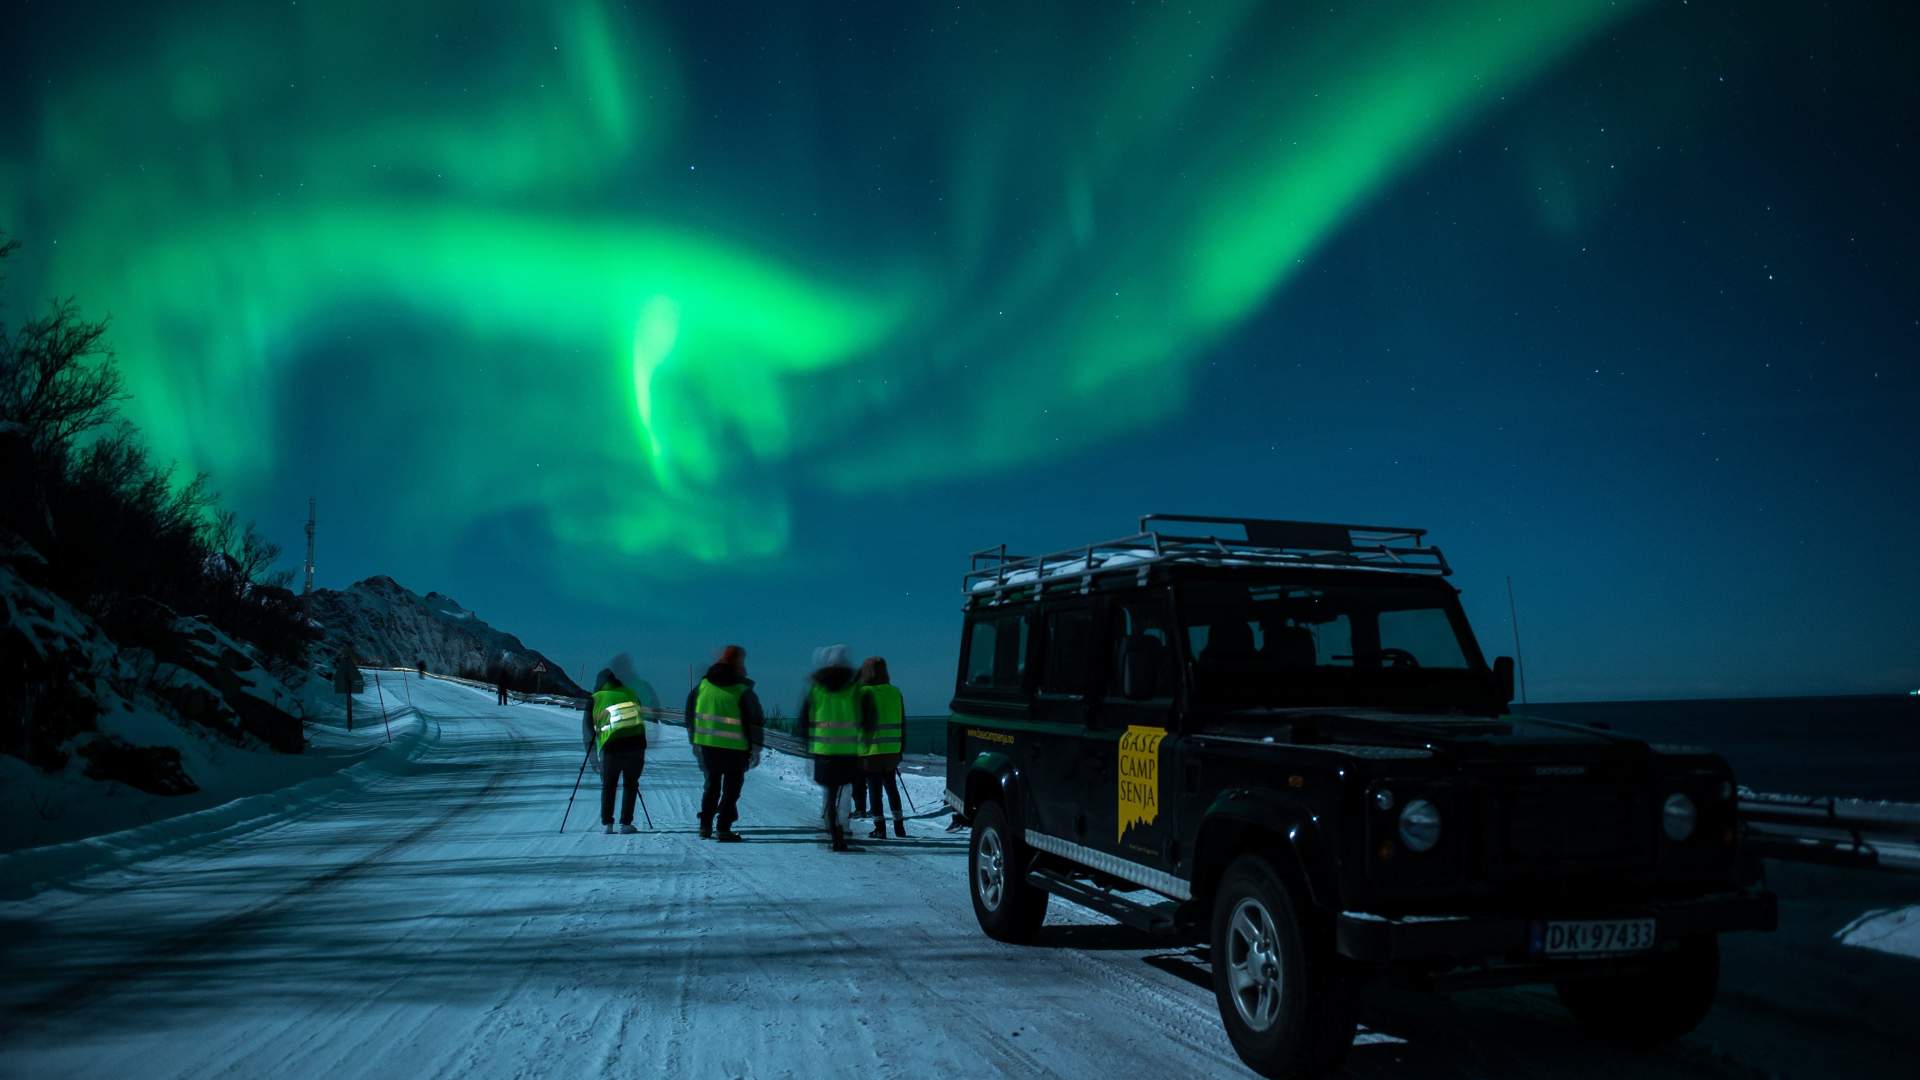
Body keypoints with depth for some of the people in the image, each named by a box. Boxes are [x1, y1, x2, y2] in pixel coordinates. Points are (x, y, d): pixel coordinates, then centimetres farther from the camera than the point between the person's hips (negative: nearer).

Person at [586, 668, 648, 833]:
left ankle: (607, 823, 11)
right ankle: (626, 823, 9)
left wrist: (590, 748, 22)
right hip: (637, 743, 1)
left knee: (608, 785, 15)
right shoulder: (630, 694, 15)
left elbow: (589, 727, 9)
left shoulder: (595, 699, 8)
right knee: (630, 784, 13)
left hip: (611, 747, -1)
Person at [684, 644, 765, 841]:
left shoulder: (702, 685, 5)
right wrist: (756, 750, 0)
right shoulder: (743, 692, -11)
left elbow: (690, 715, 13)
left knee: (711, 785, 19)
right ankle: (724, 829, 2)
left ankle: (705, 825, 19)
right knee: (731, 788, 6)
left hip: (706, 745, 4)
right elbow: (755, 722, -9)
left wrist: (694, 741, 22)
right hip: (735, 749, -4)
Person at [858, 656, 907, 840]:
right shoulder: (895, 692, 7)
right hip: (892, 751, 5)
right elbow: (902, 723, 12)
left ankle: (879, 827, 1)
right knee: (892, 787, 16)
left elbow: (861, 723, -13)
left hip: (871, 751, -5)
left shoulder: (865, 693, -11)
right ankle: (899, 826, 18)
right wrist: (901, 748, 19)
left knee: (874, 789, 2)